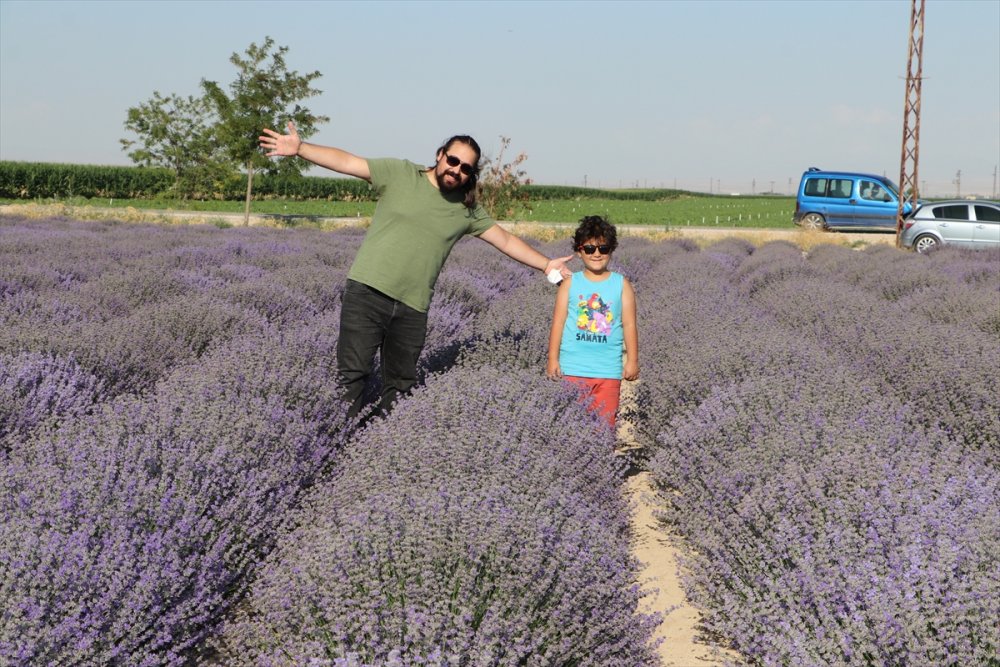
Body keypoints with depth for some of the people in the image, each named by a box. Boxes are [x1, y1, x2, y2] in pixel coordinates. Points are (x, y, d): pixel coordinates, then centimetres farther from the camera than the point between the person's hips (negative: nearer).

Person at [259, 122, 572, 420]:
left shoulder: (467, 210, 10)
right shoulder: (400, 173, 0)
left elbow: (504, 239, 16)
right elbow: (346, 161, -4)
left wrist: (546, 264, 11)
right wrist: (299, 148, -15)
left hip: (412, 308, 4)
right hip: (367, 291, -4)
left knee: (400, 384, 8)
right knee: (352, 373, -9)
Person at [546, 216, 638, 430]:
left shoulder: (622, 285, 4)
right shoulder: (570, 283, 3)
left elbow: (629, 324, 4)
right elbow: (558, 322, 3)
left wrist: (632, 360, 2)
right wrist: (553, 359, 0)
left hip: (609, 369, 0)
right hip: (573, 368, 0)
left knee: (605, 421, 1)